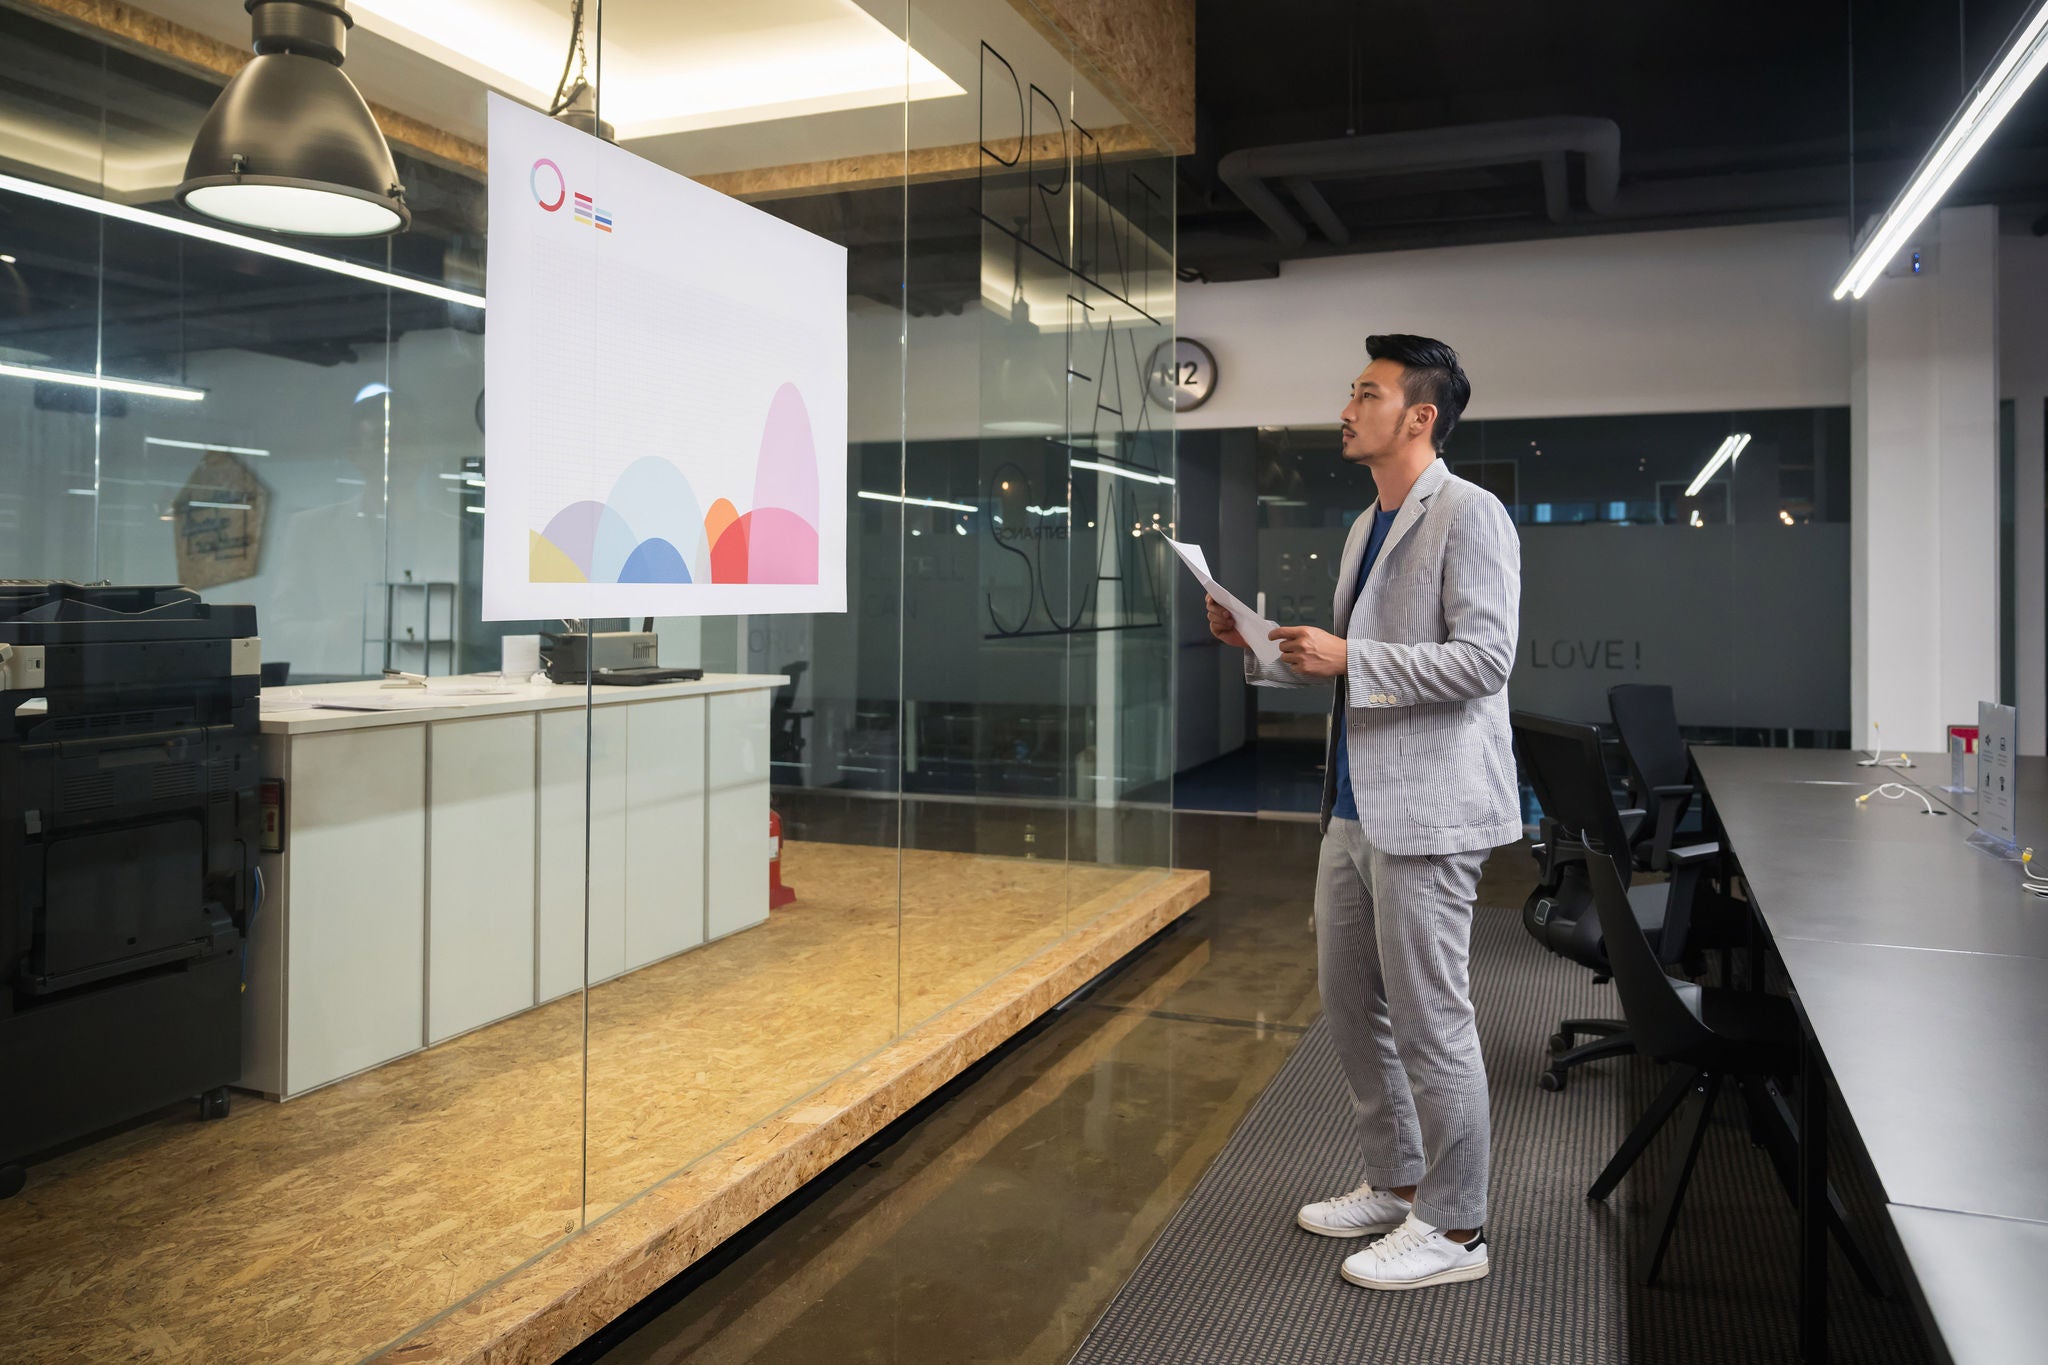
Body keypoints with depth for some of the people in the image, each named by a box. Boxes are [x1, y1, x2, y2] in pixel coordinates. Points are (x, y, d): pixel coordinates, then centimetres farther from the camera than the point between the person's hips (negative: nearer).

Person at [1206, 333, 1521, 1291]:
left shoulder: (1469, 516, -10)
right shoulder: (1368, 527, 17)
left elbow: (1485, 658, -19)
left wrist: (1348, 659, -21)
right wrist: (1261, 648, 9)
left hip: (1427, 812, -9)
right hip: (1358, 806, 9)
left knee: (1430, 1022, 0)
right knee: (1349, 1007, 16)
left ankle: (1454, 1229, 16)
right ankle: (1394, 1184, 34)